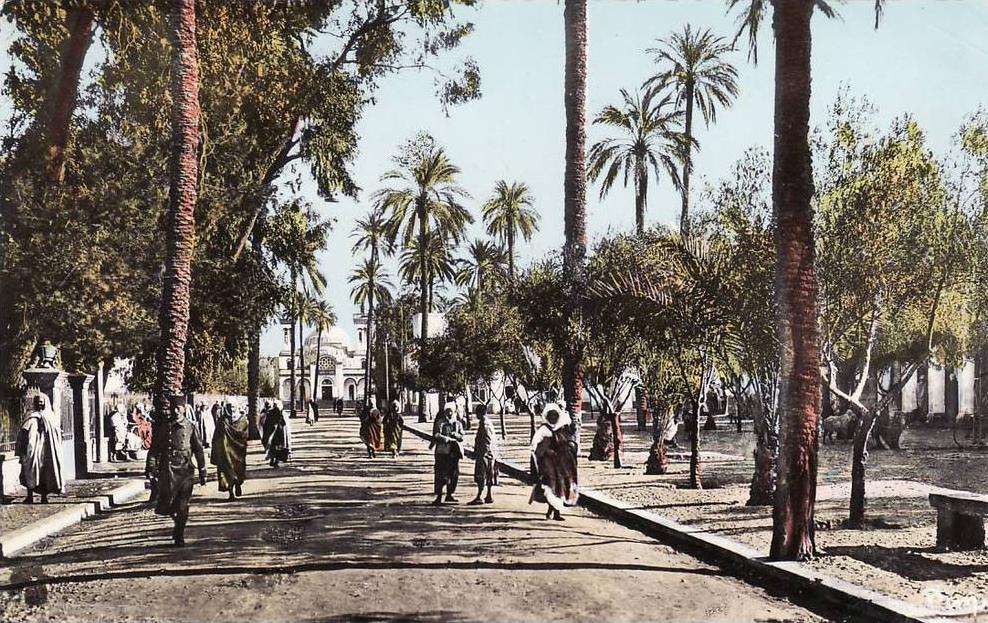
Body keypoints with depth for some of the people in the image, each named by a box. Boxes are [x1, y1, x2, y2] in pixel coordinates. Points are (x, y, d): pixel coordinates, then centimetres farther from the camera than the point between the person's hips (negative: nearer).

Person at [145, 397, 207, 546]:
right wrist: (151, 467, -6)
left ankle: (179, 536, 12)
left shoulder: (190, 427, 2)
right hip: (167, 469, 1)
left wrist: (202, 472, 5)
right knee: (164, 504, -3)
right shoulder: (164, 426, 6)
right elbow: (155, 448, 6)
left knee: (182, 506, -1)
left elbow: (199, 451, 6)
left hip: (185, 469, -1)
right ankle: (178, 522, 27)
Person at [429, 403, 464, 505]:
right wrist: (449, 439, -18)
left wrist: (454, 434, -14)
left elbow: (461, 437, 5)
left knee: (454, 474, 5)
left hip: (454, 452, 5)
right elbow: (436, 436, -12)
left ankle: (449, 495, 17)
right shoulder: (440, 423, 1)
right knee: (441, 475, -8)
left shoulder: (458, 424, 14)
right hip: (442, 451, -4)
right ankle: (439, 496, -6)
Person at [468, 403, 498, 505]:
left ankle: (479, 497, -8)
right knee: (488, 477, 12)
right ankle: (489, 497, 15)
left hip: (484, 455, -10)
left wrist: (481, 454, -22)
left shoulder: (485, 425, -16)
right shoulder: (489, 423, 15)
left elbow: (488, 442, -22)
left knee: (481, 477, -8)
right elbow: (494, 439, 20)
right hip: (489, 455, 10)